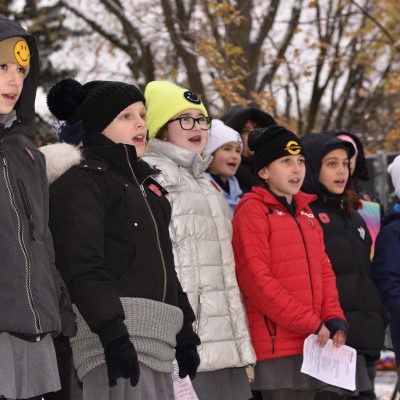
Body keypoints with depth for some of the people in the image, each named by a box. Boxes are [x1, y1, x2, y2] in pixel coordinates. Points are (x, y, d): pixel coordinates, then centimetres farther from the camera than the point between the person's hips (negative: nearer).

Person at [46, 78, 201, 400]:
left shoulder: (143, 181, 26)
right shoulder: (81, 180, -3)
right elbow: (83, 264, -16)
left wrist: (185, 334, 25)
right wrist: (113, 334, -25)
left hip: (159, 340, 9)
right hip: (117, 335, -9)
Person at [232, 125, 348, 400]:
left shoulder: (306, 212, 19)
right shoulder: (252, 212, -6)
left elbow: (324, 271, 18)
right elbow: (256, 279, -14)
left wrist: (334, 319, 0)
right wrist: (311, 324, -15)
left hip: (312, 344, 8)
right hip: (276, 343, -8)